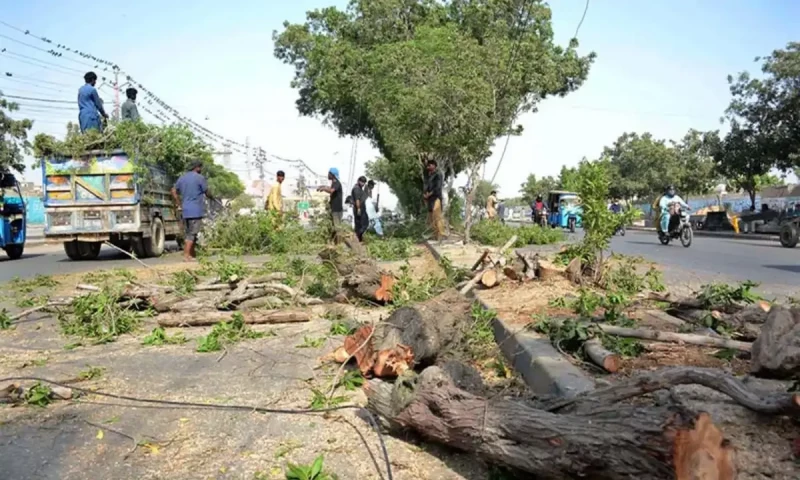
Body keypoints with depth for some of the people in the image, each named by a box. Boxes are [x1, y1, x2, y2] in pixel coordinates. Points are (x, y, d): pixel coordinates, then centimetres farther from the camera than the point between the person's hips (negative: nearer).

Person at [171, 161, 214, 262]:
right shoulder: (200, 178, -7)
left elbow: (174, 191, 15)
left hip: (185, 210, 7)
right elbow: (207, 193, -3)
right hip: (196, 210, -7)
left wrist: (178, 203, 18)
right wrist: (212, 198, 17)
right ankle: (186, 255, -9)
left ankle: (191, 254, 19)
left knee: (187, 233, 14)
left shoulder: (182, 177, 13)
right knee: (192, 234, -5)